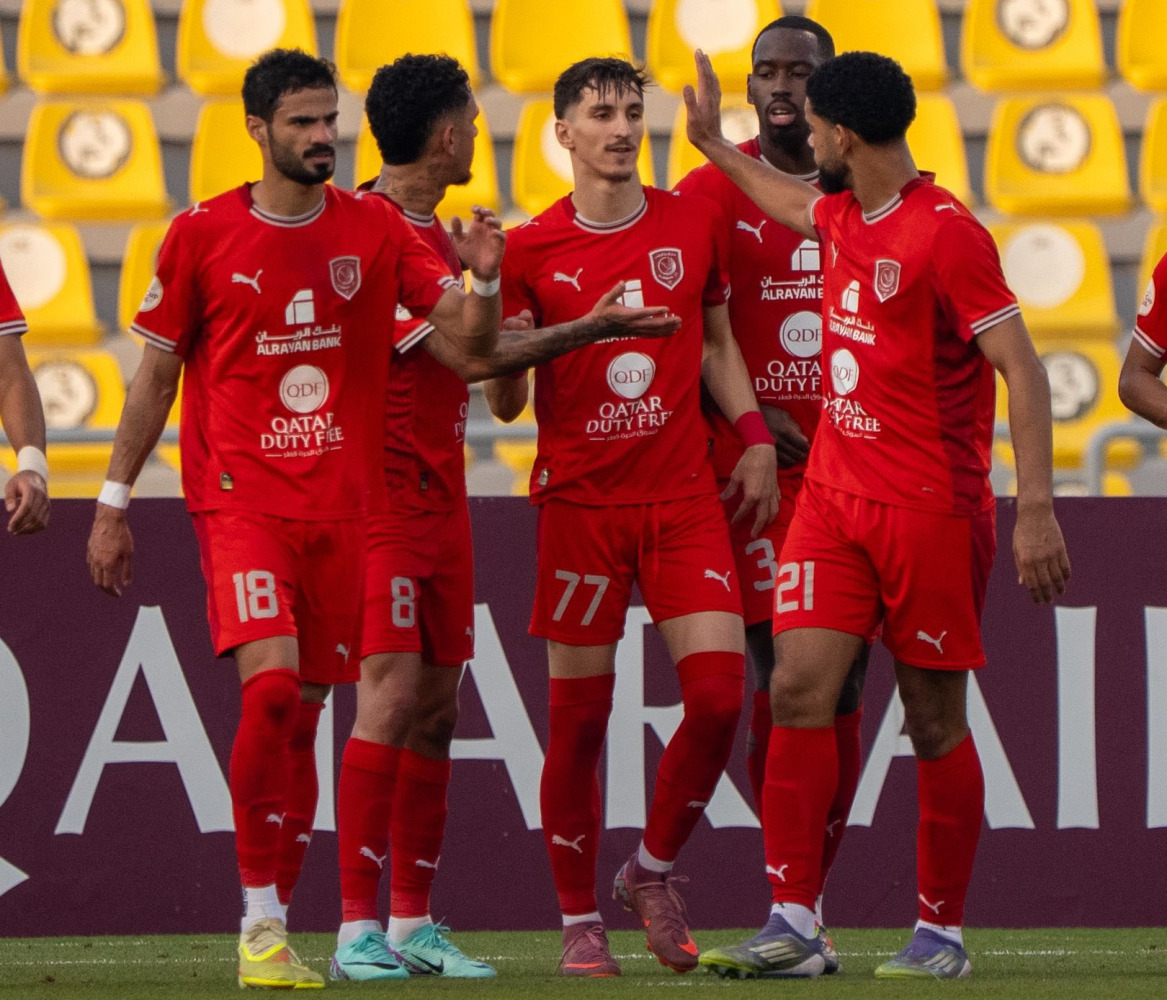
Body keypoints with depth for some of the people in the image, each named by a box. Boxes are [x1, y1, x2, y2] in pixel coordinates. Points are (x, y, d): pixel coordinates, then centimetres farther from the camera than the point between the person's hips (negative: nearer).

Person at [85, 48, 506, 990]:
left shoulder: (376, 229, 6)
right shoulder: (202, 235, 1)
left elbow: (474, 338, 2)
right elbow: (156, 375, 7)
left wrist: (484, 281, -21)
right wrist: (114, 503, 7)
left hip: (343, 504, 3)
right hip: (240, 497, -3)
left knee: (305, 712, 4)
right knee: (271, 687, -20)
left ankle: (277, 925, 11)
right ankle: (259, 925, -14)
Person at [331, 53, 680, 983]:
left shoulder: (430, 230, 16)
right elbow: (474, 358, -18)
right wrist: (591, 329, -9)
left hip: (440, 498, 9)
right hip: (385, 492, -9)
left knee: (436, 706, 9)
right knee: (391, 694, -14)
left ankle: (414, 922, 14)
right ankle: (359, 929, -13)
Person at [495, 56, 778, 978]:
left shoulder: (693, 225, 7)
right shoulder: (531, 251, -1)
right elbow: (507, 400, -1)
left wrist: (755, 434, 7)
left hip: (684, 496, 2)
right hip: (581, 503, -2)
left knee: (719, 693, -9)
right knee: (579, 718, -1)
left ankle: (652, 874, 13)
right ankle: (580, 922, 10)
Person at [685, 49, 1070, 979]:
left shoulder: (946, 232, -15)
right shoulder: (844, 218, 10)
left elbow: (1022, 370, -17)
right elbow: (793, 202, 37)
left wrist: (1036, 510, -23)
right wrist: (716, 148, 48)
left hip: (930, 509, -7)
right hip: (834, 497, 7)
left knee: (935, 721, 1)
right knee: (799, 690, -5)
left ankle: (942, 933, 11)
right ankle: (794, 926, -5)